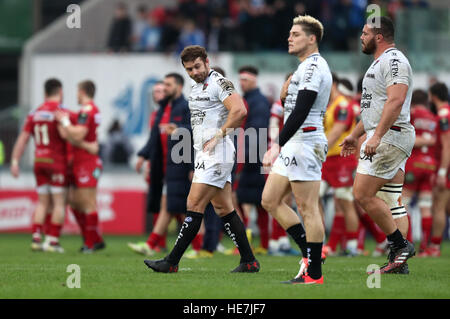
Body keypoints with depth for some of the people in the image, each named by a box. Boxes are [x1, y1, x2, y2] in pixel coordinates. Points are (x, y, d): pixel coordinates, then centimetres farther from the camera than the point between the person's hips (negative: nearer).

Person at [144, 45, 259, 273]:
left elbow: (239, 110, -24)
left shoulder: (219, 83, -11)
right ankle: (249, 261, 11)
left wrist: (218, 136, -19)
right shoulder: (196, 86, 18)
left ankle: (171, 262, -9)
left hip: (217, 153, -10)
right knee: (224, 209, 9)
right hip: (205, 153, 10)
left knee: (194, 205, -9)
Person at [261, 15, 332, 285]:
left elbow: (300, 112, -22)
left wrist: (278, 145, -21)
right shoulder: (308, 67, 21)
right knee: (270, 201, 10)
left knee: (308, 209, -8)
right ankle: (310, 252, 13)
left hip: (306, 141, -11)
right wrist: (285, 96, 10)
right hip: (294, 145, 11)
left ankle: (314, 274, -5)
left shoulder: (313, 66, -13)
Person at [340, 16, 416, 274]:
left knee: (363, 194, -12)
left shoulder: (393, 60, -13)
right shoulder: (381, 62, 21)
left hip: (389, 137, -11)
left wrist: (377, 136, -31)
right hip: (389, 139, 11)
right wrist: (355, 135, 33)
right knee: (391, 202, 7)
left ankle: (401, 245, -9)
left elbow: (396, 100, -26)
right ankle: (399, 262, 6)